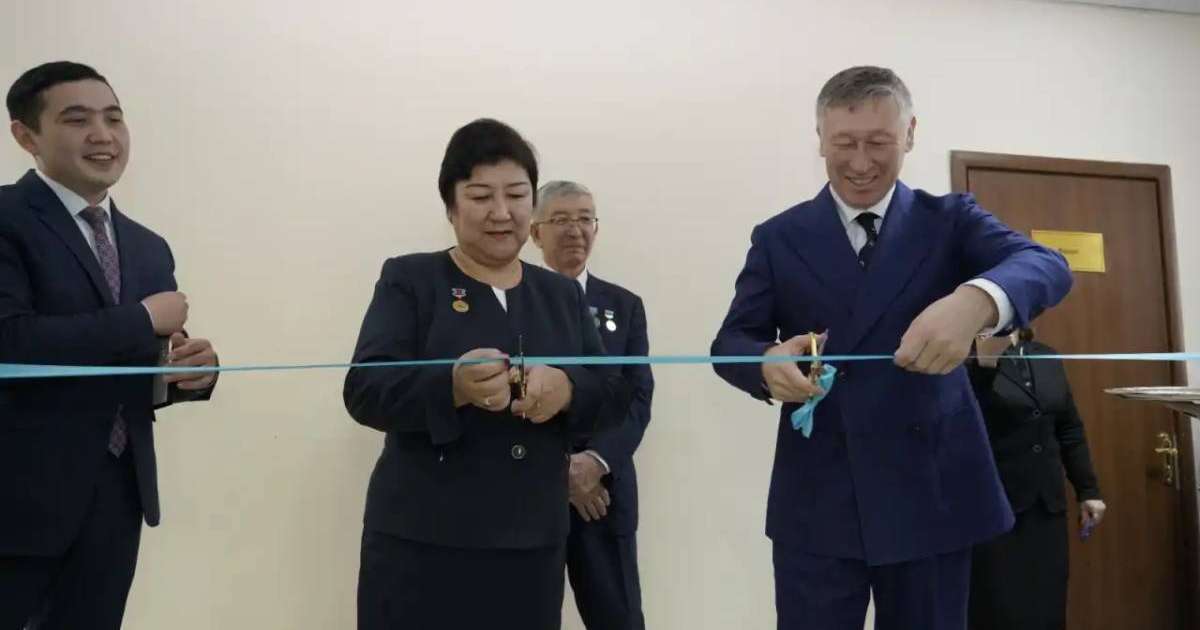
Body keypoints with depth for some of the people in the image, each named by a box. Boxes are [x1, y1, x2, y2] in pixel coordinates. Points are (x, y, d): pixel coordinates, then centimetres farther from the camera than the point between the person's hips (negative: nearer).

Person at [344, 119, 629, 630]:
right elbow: (364, 391, -9)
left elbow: (615, 396, 6)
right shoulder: (408, 279, 1)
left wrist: (566, 388, -17)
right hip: (421, 541, -3)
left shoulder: (562, 294, 12)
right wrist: (454, 387, -28)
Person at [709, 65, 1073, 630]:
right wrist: (769, 362, -25)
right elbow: (731, 341, 0)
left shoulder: (950, 220, 5)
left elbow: (1046, 265, -12)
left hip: (931, 497, 1)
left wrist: (975, 300, -35)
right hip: (815, 505, 0)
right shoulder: (778, 238, 6)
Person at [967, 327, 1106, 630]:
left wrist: (1088, 489, 13)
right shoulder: (966, 359, -7)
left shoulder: (1047, 357, 12)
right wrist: (985, 361, -32)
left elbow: (1069, 429, 16)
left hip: (1047, 503, 6)